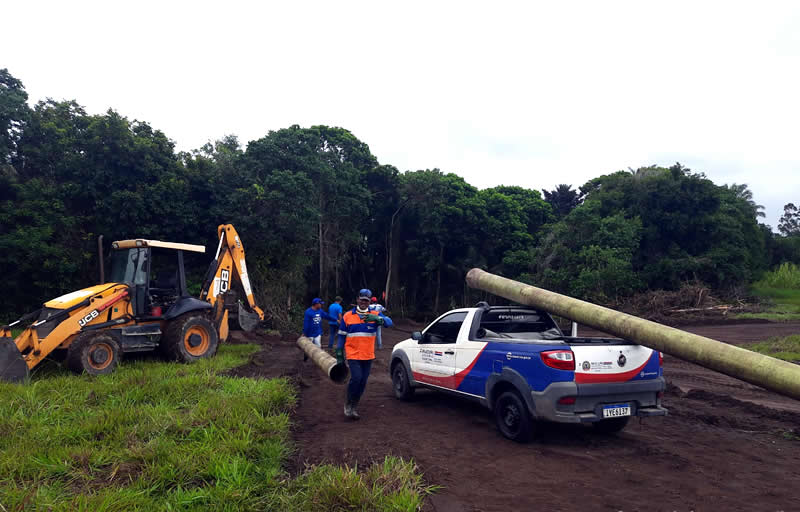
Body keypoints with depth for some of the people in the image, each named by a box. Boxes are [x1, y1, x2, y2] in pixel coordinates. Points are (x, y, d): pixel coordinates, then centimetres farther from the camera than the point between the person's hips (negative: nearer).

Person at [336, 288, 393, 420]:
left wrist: (376, 318, -33)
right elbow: (341, 336, 7)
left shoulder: (375, 315, 4)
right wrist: (339, 355, 6)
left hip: (368, 356, 3)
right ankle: (348, 404, 5)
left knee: (363, 382, 8)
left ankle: (354, 407, 27)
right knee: (356, 378, -17)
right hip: (353, 355, -3)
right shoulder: (347, 316, 2)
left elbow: (389, 322, -14)